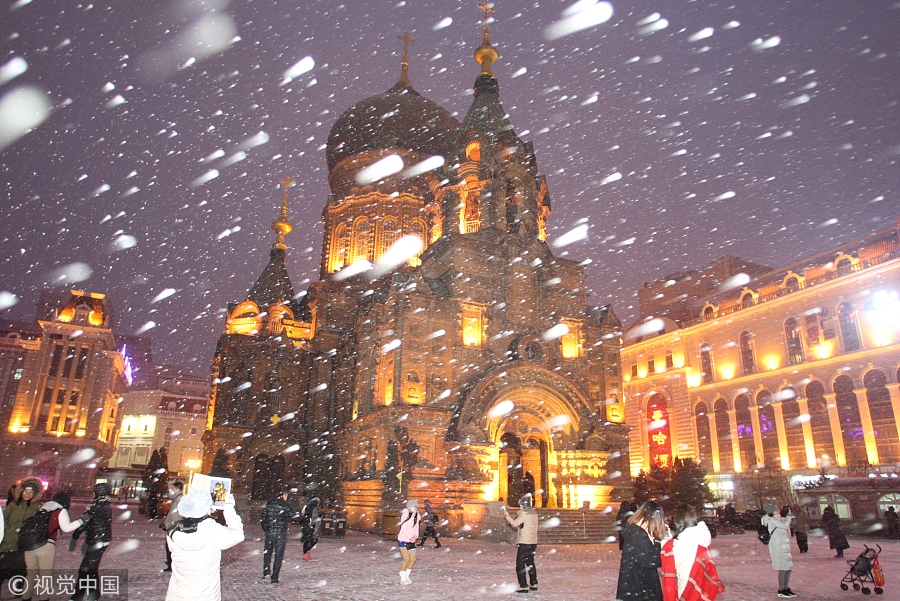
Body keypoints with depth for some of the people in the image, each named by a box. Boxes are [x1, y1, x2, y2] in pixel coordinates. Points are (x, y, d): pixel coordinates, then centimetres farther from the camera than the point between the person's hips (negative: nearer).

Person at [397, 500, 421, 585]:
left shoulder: (417, 515, 2)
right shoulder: (405, 515, -16)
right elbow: (403, 528, -20)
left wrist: (416, 536, -2)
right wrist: (410, 538, -24)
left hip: (412, 541, 6)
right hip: (403, 540, -6)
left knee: (413, 559, 3)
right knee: (407, 559, -11)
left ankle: (406, 576, 21)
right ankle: (403, 579, 5)